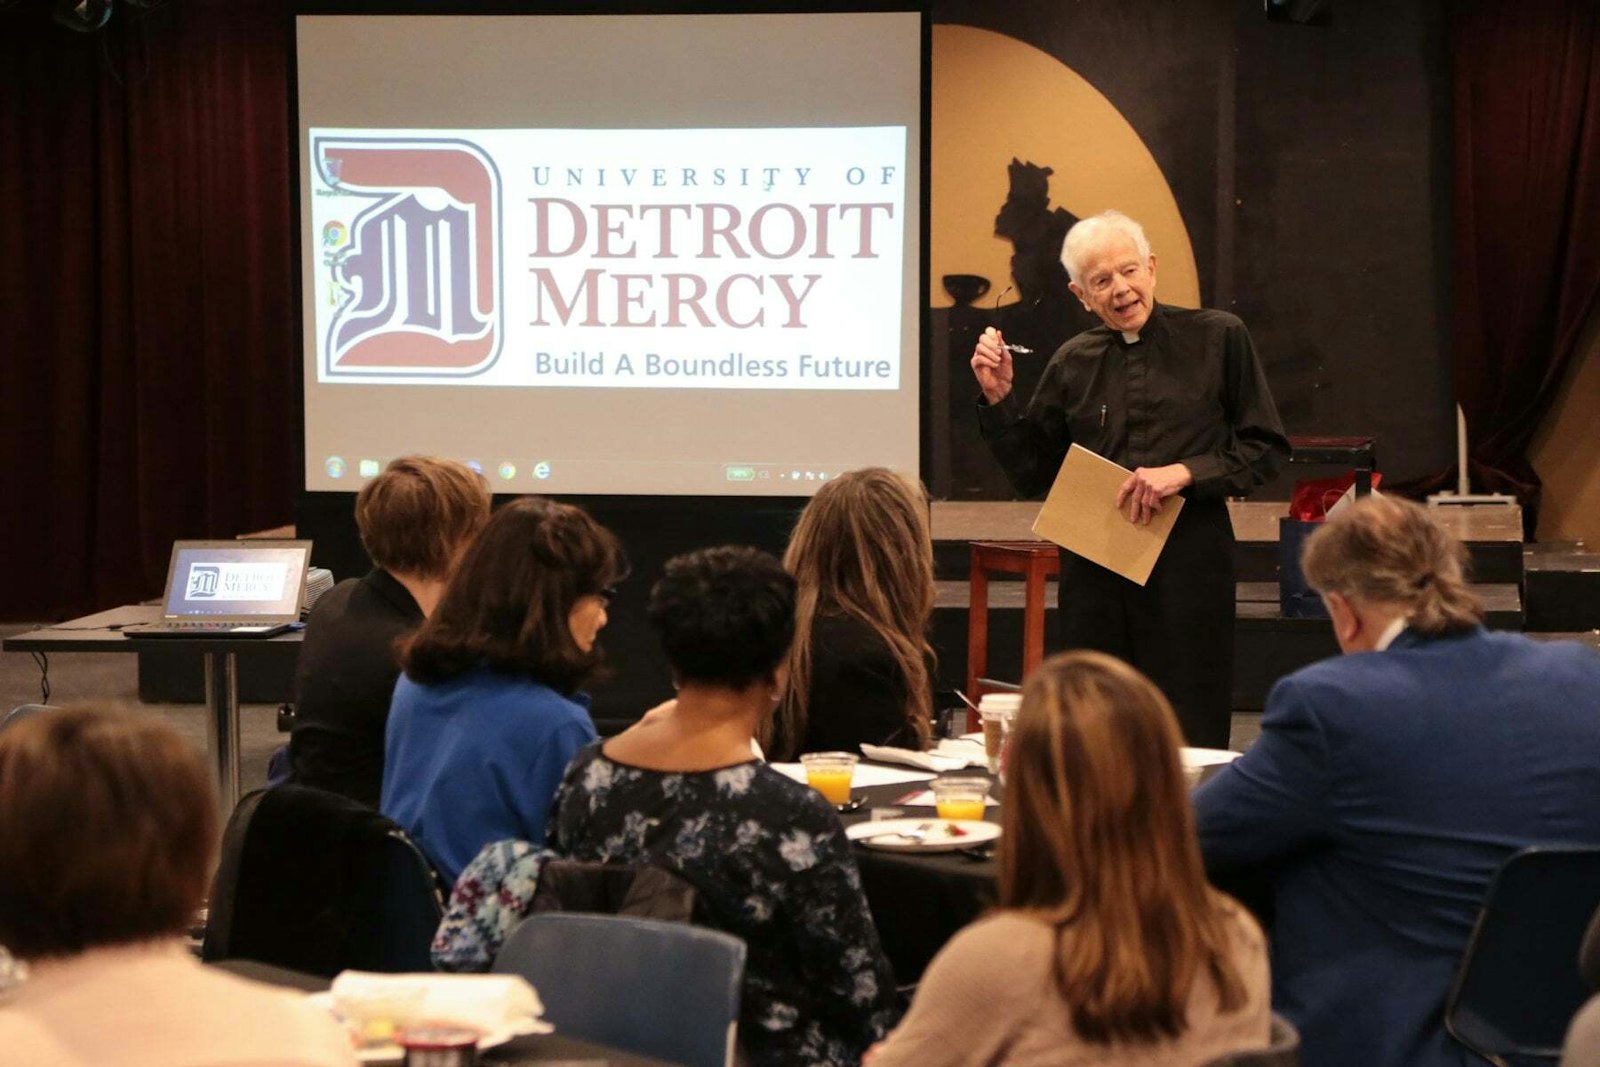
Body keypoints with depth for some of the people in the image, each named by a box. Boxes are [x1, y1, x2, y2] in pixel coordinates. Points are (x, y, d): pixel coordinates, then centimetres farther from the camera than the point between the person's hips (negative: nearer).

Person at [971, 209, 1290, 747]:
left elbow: (1266, 447, 1)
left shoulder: (1218, 338, 1)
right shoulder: (1073, 363, 10)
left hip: (1189, 564, -3)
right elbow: (1032, 474, 14)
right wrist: (997, 398, 2)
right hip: (1094, 571, 3)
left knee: (1189, 738, -2)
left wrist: (1184, 472, -12)